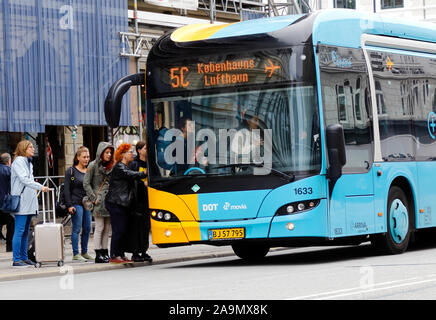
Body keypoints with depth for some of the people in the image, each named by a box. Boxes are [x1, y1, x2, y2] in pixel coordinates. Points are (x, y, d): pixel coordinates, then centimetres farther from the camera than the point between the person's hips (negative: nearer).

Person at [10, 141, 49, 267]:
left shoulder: (28, 162, 20)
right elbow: (24, 179, -19)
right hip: (21, 202, -9)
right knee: (19, 231, -9)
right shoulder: (18, 161, -8)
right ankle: (16, 259, -9)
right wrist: (40, 187, -25)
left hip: (30, 202, 9)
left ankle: (24, 258, 13)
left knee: (25, 232, 10)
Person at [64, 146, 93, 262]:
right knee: (77, 228, -6)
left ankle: (84, 252, 16)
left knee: (87, 229, 6)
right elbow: (66, 190, -5)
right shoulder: (71, 171, -2)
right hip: (76, 203, -5)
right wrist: (69, 205, -12)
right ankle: (76, 254, -2)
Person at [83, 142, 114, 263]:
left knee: (107, 228, 7)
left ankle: (105, 253, 12)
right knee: (99, 228, -5)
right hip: (99, 201, -5)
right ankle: (98, 254, -3)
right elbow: (86, 184, -4)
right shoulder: (93, 165, -3)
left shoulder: (111, 166, 13)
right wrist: (94, 198, -9)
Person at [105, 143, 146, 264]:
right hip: (116, 203, -9)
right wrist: (146, 173, -24)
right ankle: (114, 256, -4)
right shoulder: (119, 168, -11)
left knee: (124, 230, 8)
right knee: (118, 230, -8)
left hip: (124, 204, 9)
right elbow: (132, 175, -23)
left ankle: (121, 254, 12)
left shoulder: (125, 167, 20)